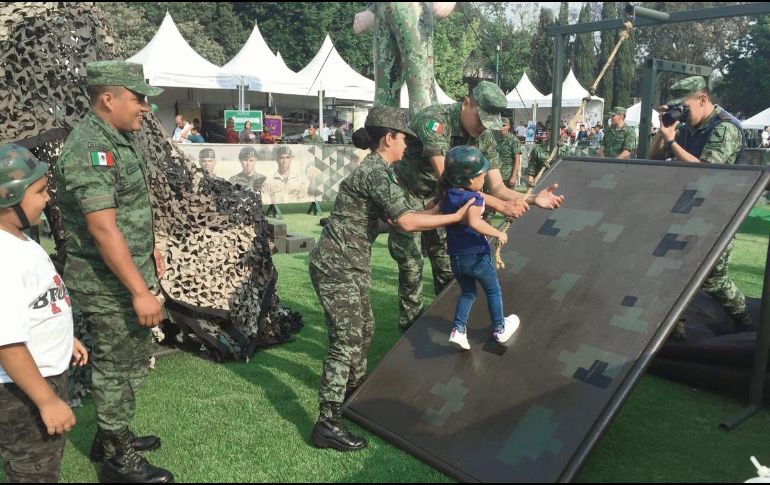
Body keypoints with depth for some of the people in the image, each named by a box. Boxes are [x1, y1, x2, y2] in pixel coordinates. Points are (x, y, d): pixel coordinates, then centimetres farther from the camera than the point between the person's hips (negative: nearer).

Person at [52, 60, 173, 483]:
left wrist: (151, 249, 20)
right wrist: (140, 291, -26)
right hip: (107, 285, -9)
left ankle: (110, 436, 40)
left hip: (131, 274, 10)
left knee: (133, 361, 21)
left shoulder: (121, 138, 8)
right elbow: (103, 229, -27)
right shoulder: (88, 150, -23)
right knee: (116, 369, 5)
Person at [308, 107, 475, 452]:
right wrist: (456, 217, -18)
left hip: (351, 265, 10)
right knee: (347, 340, -9)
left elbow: (395, 218, 14)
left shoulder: (377, 171, 13)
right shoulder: (376, 173, -18)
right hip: (337, 267, -10)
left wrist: (439, 207, 17)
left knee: (363, 330, 22)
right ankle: (327, 425, -5)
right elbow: (407, 222, -25)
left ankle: (353, 389, 43)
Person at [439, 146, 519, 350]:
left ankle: (458, 330, 9)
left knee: (467, 293, 24)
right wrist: (498, 233, -30)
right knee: (493, 291, 20)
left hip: (456, 258, 6)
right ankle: (500, 329, 34)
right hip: (477, 257, -6)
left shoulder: (447, 195, -2)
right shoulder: (473, 198, -23)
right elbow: (474, 222, -41)